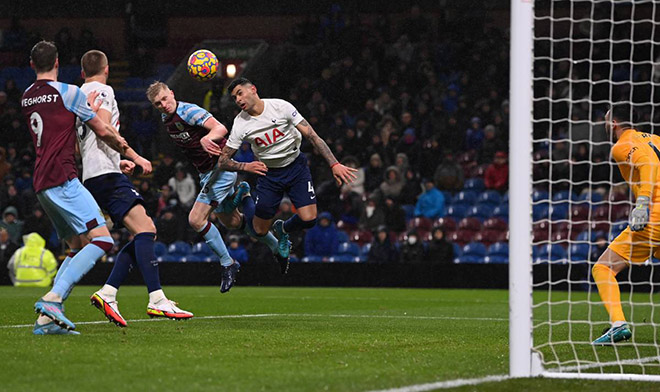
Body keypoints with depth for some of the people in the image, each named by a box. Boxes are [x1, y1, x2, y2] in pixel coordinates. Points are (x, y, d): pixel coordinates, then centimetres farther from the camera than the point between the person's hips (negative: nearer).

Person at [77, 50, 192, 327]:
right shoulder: (101, 90, -1)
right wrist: (134, 156, -16)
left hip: (92, 177, 10)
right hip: (106, 174, -10)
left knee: (144, 234, 7)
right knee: (144, 229, -19)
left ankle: (107, 294, -2)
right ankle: (157, 301, -32)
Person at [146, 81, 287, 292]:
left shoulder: (188, 111, -20)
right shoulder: (166, 119, 8)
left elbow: (220, 128, -35)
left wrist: (206, 139, -56)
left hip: (220, 168, -10)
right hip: (206, 173, 10)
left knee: (196, 219, -16)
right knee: (231, 221, 19)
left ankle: (227, 264, -4)